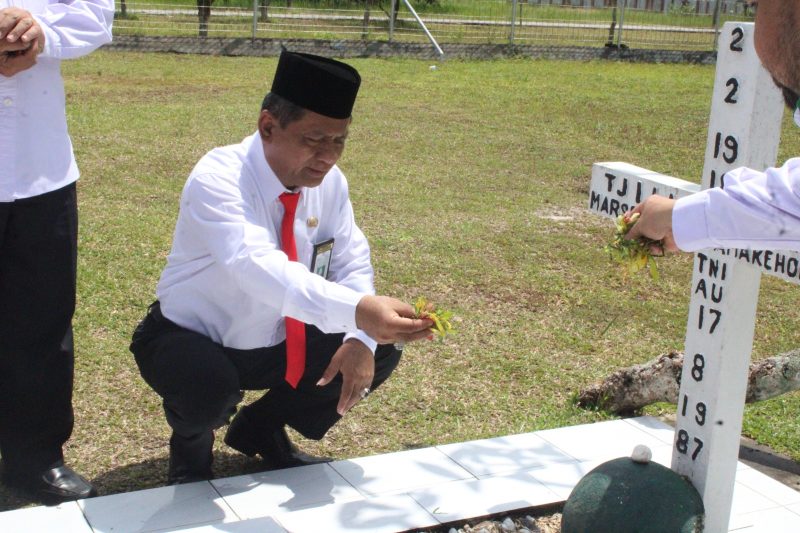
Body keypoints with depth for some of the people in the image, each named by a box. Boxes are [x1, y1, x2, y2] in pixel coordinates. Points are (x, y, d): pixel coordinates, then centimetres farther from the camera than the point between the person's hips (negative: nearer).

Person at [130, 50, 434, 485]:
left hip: (277, 344, 6)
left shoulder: (329, 181, -9)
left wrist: (361, 340, -24)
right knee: (209, 385, -38)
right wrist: (357, 311, -62)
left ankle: (261, 430, 13)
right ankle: (191, 444, 2)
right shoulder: (217, 180, -30)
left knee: (381, 351, -8)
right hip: (193, 344, -6)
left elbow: (352, 264, -3)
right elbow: (259, 267, -47)